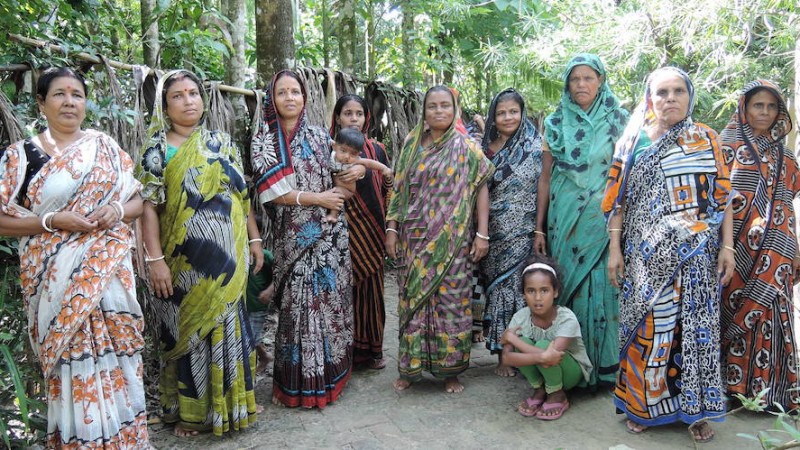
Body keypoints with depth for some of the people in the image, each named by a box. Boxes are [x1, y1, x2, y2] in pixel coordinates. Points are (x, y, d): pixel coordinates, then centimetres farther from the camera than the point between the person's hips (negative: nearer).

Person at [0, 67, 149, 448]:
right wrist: (52, 221, -15)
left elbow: (137, 200, 12)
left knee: (115, 353, 6)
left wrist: (117, 211, -9)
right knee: (73, 357, 1)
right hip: (57, 280, -2)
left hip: (109, 273, 2)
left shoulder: (105, 146, 9)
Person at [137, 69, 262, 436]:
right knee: (188, 329, 6)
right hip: (184, 259, -3)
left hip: (227, 256, 3)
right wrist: (155, 259, -14)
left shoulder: (222, 143, 9)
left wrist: (254, 239, 8)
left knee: (226, 326, 10)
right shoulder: (157, 150, -2)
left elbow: (242, 194, 11)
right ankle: (191, 410, 21)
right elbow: (148, 206, -7)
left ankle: (228, 403, 26)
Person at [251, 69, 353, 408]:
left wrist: (356, 170, -4)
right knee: (297, 302, -2)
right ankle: (300, 383, 11)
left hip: (329, 233, 3)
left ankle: (329, 374, 19)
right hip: (293, 236, -3)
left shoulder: (319, 136, 11)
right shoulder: (263, 140, 1)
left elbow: (335, 182, 17)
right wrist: (316, 198, -10)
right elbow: (271, 192, -9)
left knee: (331, 297, 5)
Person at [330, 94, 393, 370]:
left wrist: (388, 225, 7)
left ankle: (370, 348, 21)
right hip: (340, 227, -2)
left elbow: (388, 187, 11)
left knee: (370, 286, 7)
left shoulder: (376, 149, 7)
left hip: (370, 229, 2)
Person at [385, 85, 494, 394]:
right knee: (413, 299, 6)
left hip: (452, 240, -2)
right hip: (415, 239, 2)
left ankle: (450, 370, 16)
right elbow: (398, 190, 9)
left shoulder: (466, 148, 1)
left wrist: (482, 234, -8)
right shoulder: (411, 146, 8)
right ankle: (410, 368, 18)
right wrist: (391, 229, 3)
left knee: (452, 301, 2)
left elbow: (481, 190, -1)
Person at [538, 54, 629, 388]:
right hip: (564, 218, 2)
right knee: (568, 285, 5)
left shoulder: (618, 121, 3)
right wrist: (539, 227, 6)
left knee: (601, 287, -1)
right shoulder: (556, 123, 7)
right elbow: (546, 176, 9)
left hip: (604, 217, -1)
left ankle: (604, 366, 13)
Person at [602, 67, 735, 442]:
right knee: (647, 324, 4)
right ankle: (641, 403, 18)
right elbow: (619, 199, 2)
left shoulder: (706, 139, 7)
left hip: (696, 255, 1)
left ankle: (696, 407, 18)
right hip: (647, 255, -1)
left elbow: (723, 197, 6)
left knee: (696, 325, 5)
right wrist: (614, 249, -3)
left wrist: (727, 246, -1)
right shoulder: (634, 140, 4)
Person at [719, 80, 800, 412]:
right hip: (738, 248, -3)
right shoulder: (728, 148, 4)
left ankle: (771, 390, 10)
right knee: (736, 310, -3)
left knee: (770, 316, 1)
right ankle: (735, 386, 7)